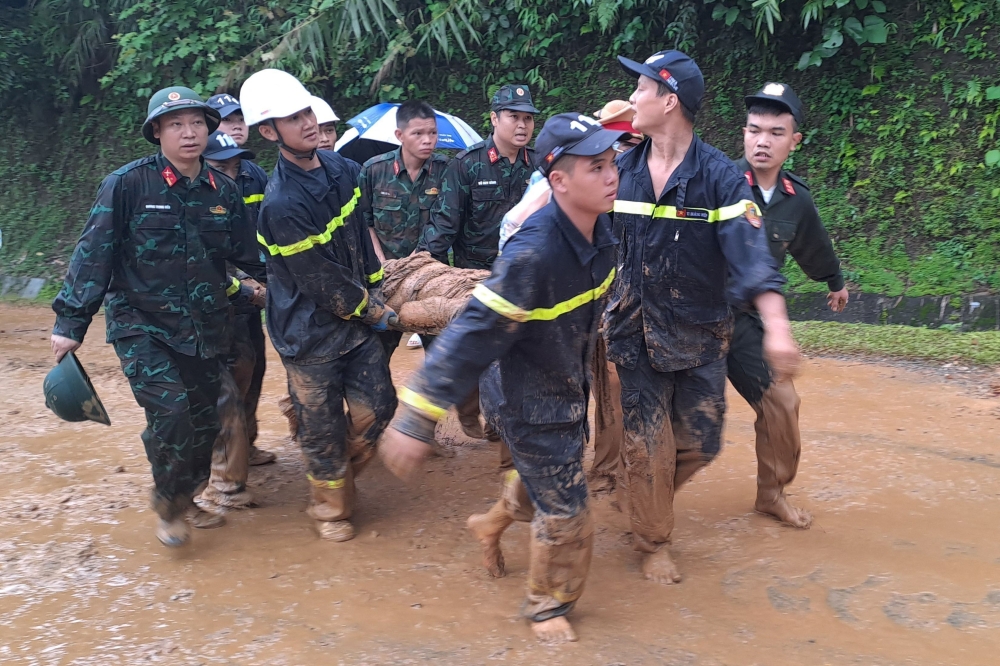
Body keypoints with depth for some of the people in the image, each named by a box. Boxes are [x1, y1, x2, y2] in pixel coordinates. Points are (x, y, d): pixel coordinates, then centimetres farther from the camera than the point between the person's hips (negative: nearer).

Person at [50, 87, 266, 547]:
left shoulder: (223, 190, 3)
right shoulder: (128, 184, -11)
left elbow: (250, 255, 11)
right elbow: (93, 255, -9)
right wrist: (70, 322, -10)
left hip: (204, 329, 5)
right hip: (141, 325, -4)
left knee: (204, 421, 9)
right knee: (170, 411, -18)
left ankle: (185, 500, 35)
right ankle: (167, 505, 9)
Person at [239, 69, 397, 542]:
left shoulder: (341, 169, -1)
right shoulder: (282, 203, -26)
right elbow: (321, 280, -21)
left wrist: (376, 289, 9)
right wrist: (371, 310, -8)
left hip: (355, 317, 7)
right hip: (310, 332, -6)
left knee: (376, 407, 8)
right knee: (323, 428, 7)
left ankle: (340, 476, 35)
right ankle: (330, 506, 30)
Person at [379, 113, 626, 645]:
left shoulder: (599, 229, -11)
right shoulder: (534, 252, -36)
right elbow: (472, 334, -35)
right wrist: (416, 419, -35)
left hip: (567, 388, 8)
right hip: (528, 403, -8)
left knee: (543, 476, 29)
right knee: (565, 516, 7)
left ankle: (492, 525, 60)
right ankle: (547, 608, 34)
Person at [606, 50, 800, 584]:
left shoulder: (719, 176, -12)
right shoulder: (621, 170, -1)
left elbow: (751, 254, -23)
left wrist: (776, 327, -35)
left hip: (701, 336, -1)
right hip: (637, 333, 1)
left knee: (700, 443, 8)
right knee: (647, 448, 5)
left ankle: (646, 496, 38)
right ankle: (652, 540, 28)